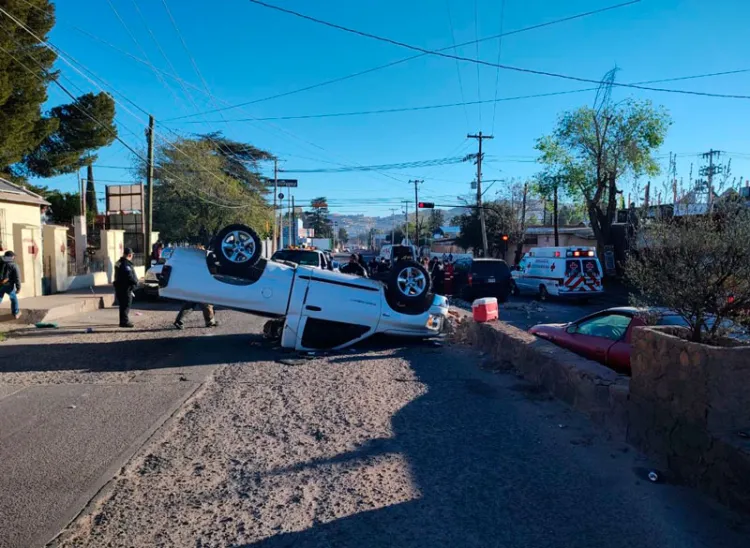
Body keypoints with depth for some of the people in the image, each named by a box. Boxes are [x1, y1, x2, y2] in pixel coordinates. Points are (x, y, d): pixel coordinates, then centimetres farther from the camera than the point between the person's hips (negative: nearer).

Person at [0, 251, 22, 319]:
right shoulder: (13, 265, -5)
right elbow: (17, 277, -11)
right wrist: (18, 287, -8)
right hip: (9, 285, -3)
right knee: (14, 298, 18)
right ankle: (16, 313, 25)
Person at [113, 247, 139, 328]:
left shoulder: (118, 263, 15)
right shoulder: (126, 264, -18)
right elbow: (130, 276, -25)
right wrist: (135, 282, -9)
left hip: (119, 287, 10)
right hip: (125, 288, -10)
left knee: (123, 305, 17)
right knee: (126, 305, -5)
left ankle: (123, 321, 26)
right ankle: (124, 321, -5)